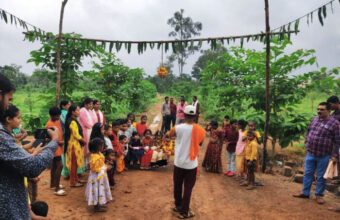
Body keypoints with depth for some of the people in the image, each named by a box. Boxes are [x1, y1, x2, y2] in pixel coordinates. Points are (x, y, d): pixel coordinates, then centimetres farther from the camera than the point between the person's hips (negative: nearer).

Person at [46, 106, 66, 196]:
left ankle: (52, 184, 33)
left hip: (59, 147, 9)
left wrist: (62, 140, 3)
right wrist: (59, 142, -20)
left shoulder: (58, 120, 5)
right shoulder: (49, 124, -20)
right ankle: (57, 189, -5)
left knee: (54, 165, 19)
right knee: (59, 166, -10)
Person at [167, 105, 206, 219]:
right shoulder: (200, 130, -10)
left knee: (177, 186, 20)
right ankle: (184, 212, 18)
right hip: (191, 164, 0)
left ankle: (178, 205, 38)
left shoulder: (178, 128, -14)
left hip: (179, 163, 1)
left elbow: (169, 135, 7)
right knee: (188, 188, 10)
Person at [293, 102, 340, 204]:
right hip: (310, 154, 5)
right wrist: (307, 144, 11)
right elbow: (308, 133, 19)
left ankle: (319, 195, 23)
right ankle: (305, 192, 25)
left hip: (324, 156, -5)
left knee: (321, 177, 8)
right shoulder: (314, 120, 7)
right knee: (308, 174, 13)